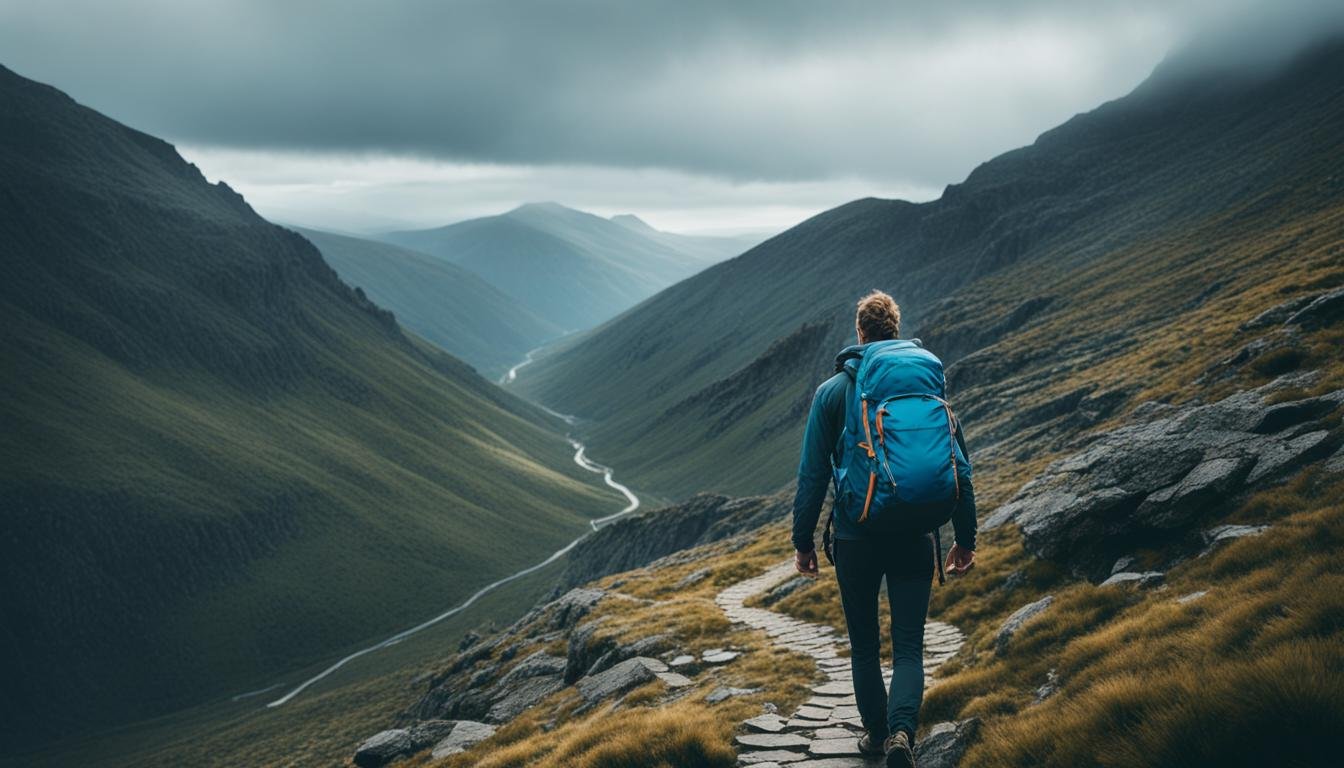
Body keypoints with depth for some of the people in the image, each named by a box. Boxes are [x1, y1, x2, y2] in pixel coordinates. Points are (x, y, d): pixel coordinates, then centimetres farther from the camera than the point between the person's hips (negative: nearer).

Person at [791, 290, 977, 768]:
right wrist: (965, 540, 11)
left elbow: (813, 473, -2)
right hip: (914, 538, 1)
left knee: (864, 644, 16)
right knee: (908, 647, 5)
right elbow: (960, 469, 5)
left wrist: (803, 541, 5)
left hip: (855, 537, -1)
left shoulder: (833, 391, -1)